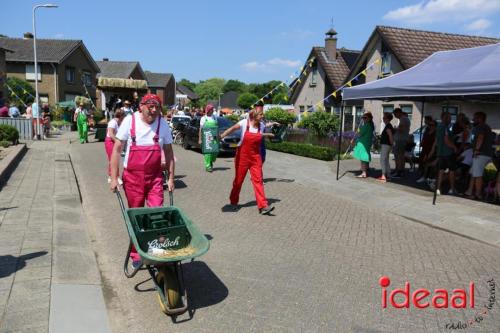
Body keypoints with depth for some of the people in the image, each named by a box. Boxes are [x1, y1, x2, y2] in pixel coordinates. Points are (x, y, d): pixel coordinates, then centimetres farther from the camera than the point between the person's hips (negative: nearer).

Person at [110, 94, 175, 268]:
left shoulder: (163, 124, -3)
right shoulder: (130, 121, -8)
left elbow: (169, 152, 6)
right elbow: (117, 149, -4)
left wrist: (171, 178, 4)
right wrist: (114, 178, -7)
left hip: (155, 176, 1)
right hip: (132, 177, -1)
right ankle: (136, 255, 24)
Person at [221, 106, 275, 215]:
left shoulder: (261, 125, 2)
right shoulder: (244, 123, -11)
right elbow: (231, 129, -18)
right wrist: (221, 136, -32)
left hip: (255, 157, 3)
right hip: (242, 156, -3)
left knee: (258, 180, -6)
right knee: (238, 180, 8)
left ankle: (263, 206, -10)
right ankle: (234, 202, 28)